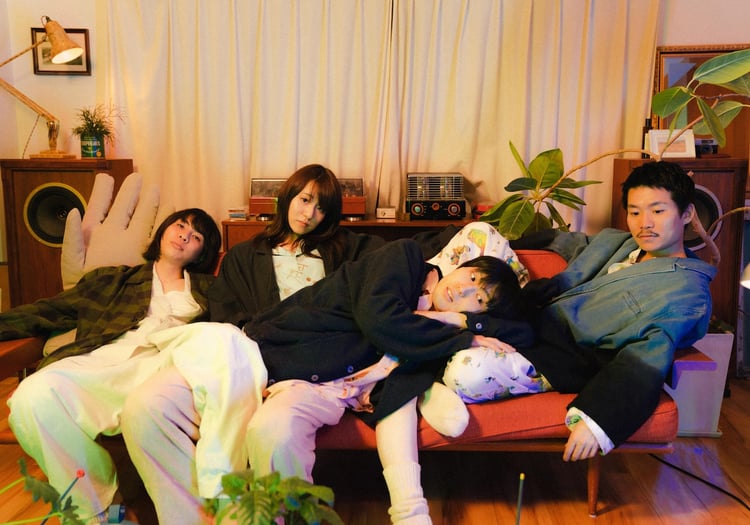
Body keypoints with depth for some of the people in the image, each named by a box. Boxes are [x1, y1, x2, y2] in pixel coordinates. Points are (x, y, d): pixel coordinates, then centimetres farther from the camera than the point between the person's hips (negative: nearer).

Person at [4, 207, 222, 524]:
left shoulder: (208, 289, 28)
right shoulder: (112, 280, 30)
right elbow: (52, 311, 24)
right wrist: (5, 323, 10)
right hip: (98, 362, 2)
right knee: (34, 397, -31)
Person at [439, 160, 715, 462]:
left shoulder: (686, 289, -9)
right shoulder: (615, 241, 13)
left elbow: (645, 363, -20)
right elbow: (575, 244, 31)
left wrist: (595, 421, -32)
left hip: (568, 358, -8)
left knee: (468, 373, -35)